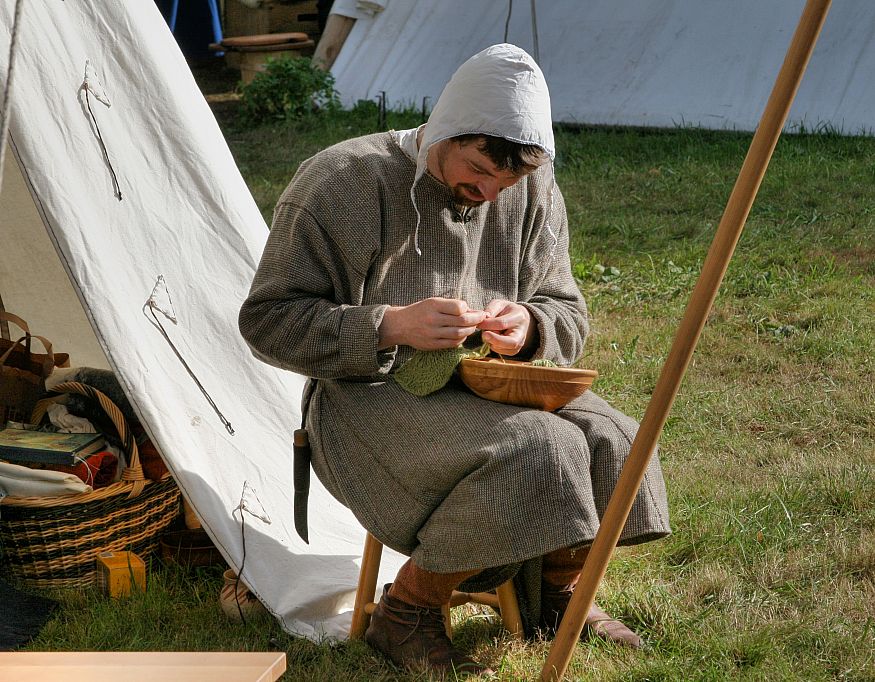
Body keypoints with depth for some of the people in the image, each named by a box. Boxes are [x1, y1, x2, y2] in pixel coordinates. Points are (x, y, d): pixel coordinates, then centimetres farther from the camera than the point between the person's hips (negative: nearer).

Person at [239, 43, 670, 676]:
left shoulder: (533, 193, 2)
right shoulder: (344, 181, -14)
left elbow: (568, 314, 12)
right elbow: (268, 320, -12)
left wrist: (528, 326, -14)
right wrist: (392, 326, -26)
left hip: (490, 388, 6)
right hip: (372, 399, -6)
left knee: (611, 443, -19)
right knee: (534, 452, -30)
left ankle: (555, 590, 12)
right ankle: (406, 612, -10)